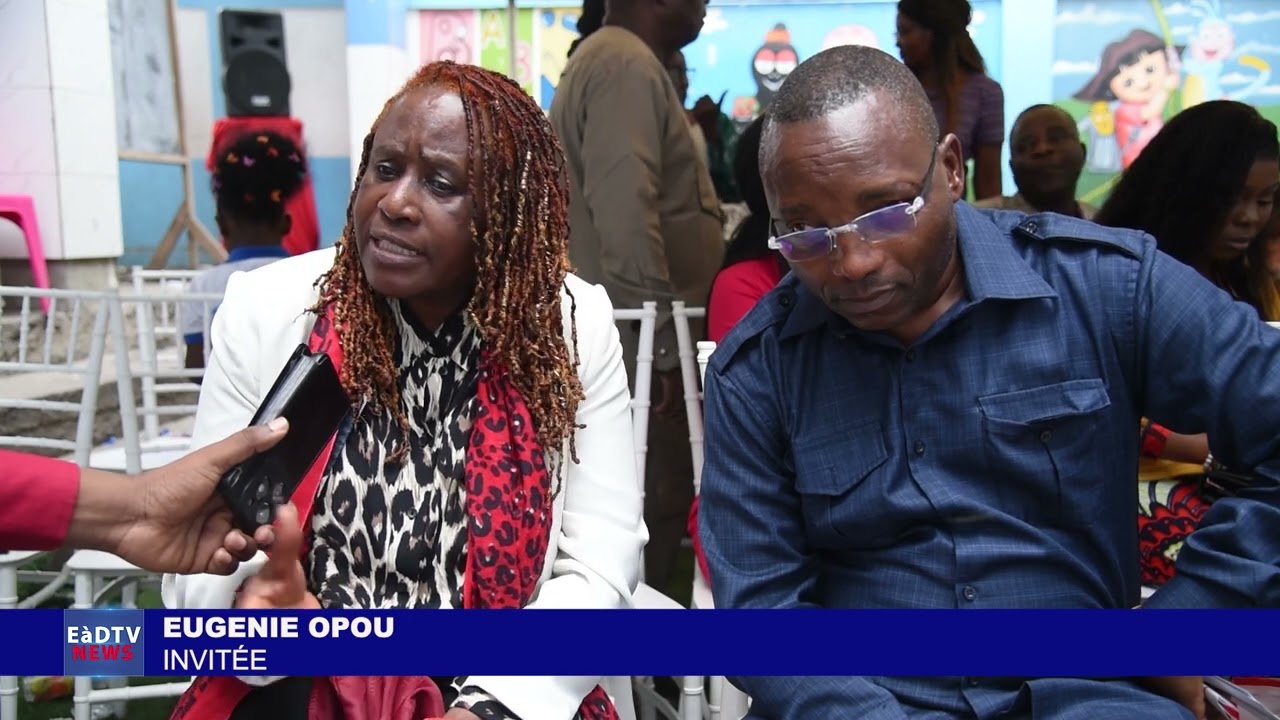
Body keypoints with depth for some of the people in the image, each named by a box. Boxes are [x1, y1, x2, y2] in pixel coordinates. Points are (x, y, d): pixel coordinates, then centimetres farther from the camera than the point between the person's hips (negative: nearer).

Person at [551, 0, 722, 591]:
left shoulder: (609, 60, 21)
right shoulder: (628, 65, -13)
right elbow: (626, 218, -23)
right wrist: (662, 340, -21)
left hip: (633, 335, 11)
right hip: (637, 339, -11)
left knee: (650, 498, 15)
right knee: (652, 503, -5)